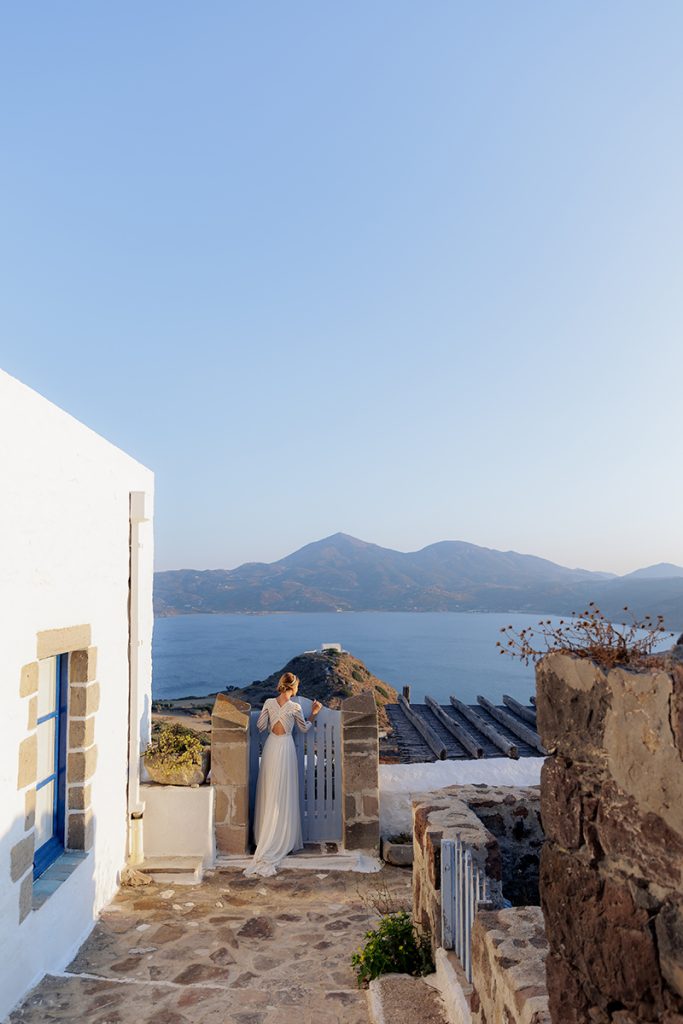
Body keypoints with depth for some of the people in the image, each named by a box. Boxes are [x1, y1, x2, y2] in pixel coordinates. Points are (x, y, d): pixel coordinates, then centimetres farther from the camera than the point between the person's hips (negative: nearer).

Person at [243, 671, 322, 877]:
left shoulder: (269, 703, -4)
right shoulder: (295, 707, -12)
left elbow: (260, 726, 0)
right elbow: (304, 728, 3)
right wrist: (314, 713, 16)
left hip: (270, 746, 4)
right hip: (285, 748, -4)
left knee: (269, 793, 14)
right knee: (284, 795, 5)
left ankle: (264, 835, 23)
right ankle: (282, 839, 10)